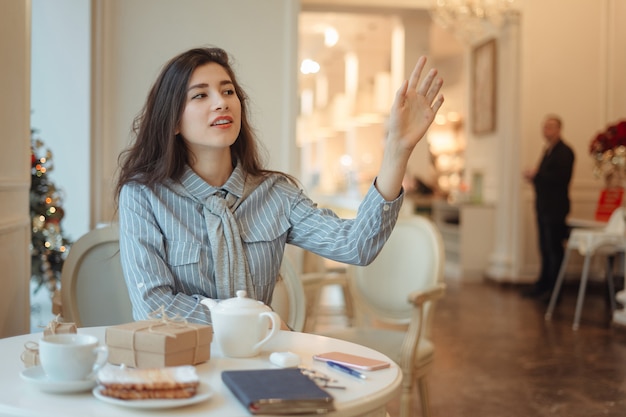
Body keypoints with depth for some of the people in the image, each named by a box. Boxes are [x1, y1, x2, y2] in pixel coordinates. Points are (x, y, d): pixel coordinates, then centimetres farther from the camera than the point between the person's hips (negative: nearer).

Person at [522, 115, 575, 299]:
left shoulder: (564, 151, -12)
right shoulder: (548, 150, 17)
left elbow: (561, 178, -22)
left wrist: (536, 175, -16)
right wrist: (534, 176, 0)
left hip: (555, 209, -9)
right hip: (544, 207, 9)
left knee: (554, 249, -3)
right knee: (545, 248, 14)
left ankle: (554, 288, 4)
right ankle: (543, 284, 22)